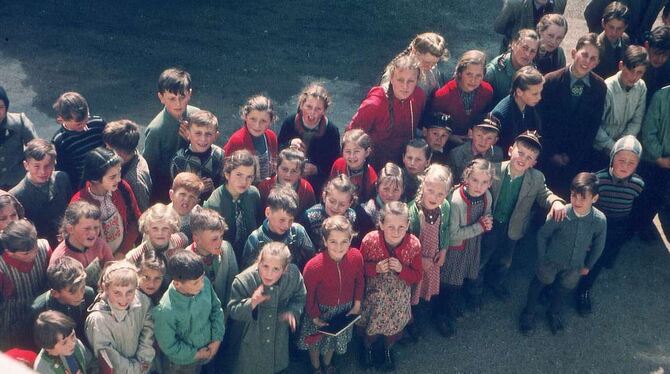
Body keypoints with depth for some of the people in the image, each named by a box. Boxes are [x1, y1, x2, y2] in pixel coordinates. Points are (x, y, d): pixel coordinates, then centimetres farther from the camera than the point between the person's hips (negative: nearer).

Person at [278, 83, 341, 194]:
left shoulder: (332, 131, -8)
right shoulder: (289, 122, -5)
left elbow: (334, 165, -2)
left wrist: (316, 170, -19)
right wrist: (289, 144, -18)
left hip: (319, 186, -1)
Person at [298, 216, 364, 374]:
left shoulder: (356, 257, -26)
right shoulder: (313, 266, -37)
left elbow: (359, 281, -5)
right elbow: (308, 295, -20)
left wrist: (357, 304, -1)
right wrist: (315, 317, -13)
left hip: (345, 309, 3)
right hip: (321, 310, -3)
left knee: (335, 339, 30)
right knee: (316, 341, 25)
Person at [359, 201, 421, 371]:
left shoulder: (414, 244, -23)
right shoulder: (370, 240, -26)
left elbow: (417, 276, -11)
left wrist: (401, 269, -30)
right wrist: (375, 268, -30)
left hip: (399, 298, 1)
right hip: (374, 297, -1)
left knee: (394, 328, 23)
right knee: (371, 330, 20)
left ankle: (388, 349, 58)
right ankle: (367, 347, 57)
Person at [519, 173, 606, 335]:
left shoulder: (600, 220, -26)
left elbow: (598, 245, -6)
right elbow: (542, 235, -13)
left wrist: (588, 266, 6)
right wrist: (542, 259, -4)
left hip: (574, 266, 3)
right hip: (551, 262, -2)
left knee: (563, 288, 28)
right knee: (540, 283, 22)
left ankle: (554, 313, 57)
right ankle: (528, 313, 48)